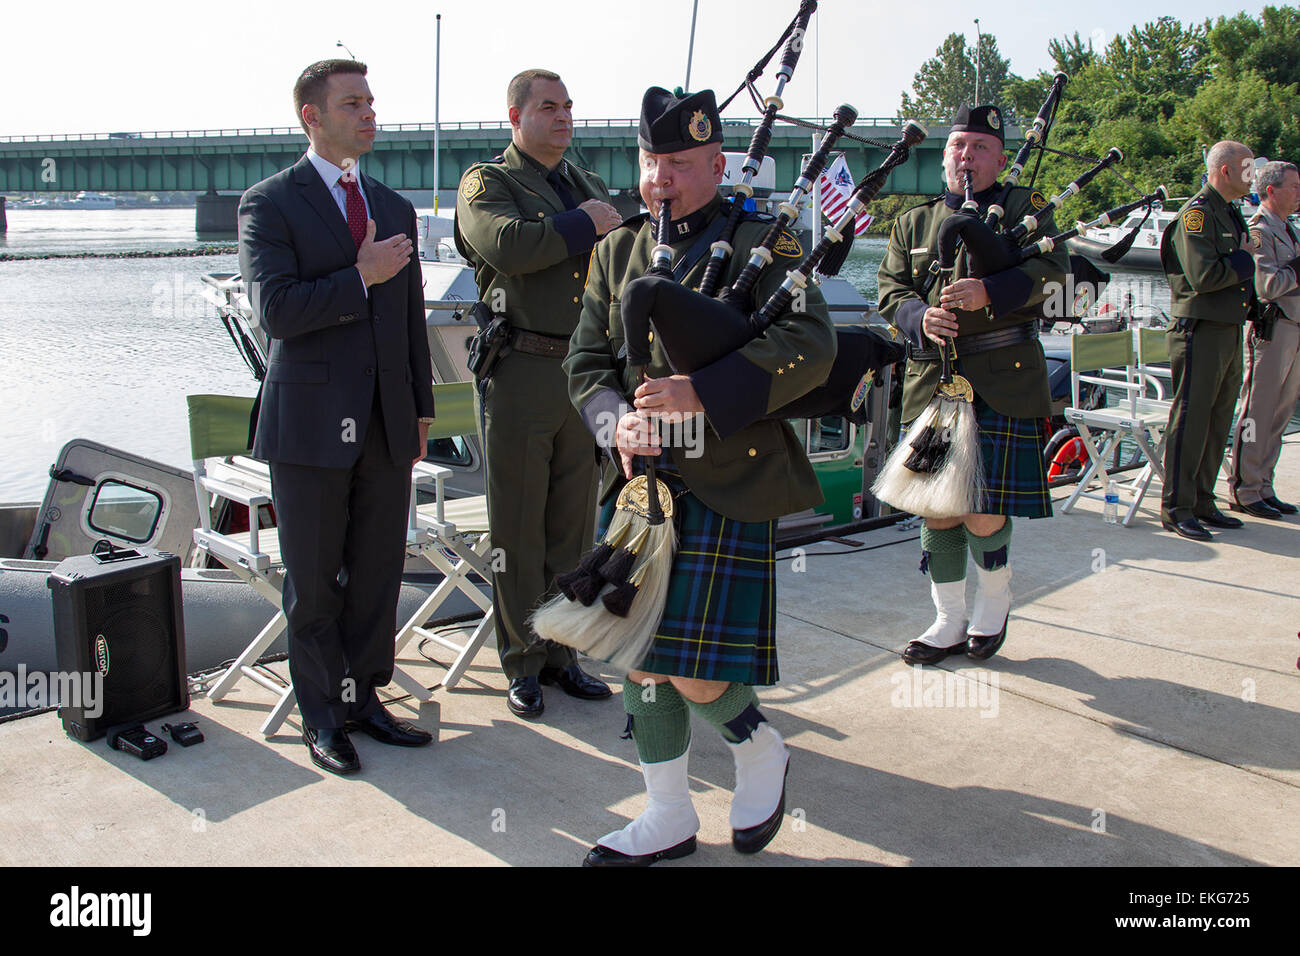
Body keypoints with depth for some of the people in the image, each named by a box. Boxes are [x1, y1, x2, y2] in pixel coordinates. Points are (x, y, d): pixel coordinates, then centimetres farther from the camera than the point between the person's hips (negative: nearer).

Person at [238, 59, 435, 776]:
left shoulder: (395, 208, 14)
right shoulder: (269, 204, -3)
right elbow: (275, 309, -17)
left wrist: (421, 409, 15)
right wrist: (360, 277, -15)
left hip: (385, 425, 5)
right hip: (311, 425, -5)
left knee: (378, 574, 10)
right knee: (313, 582, 7)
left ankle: (363, 698, 26)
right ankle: (323, 716, 22)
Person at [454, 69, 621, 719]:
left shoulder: (590, 187, 20)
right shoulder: (487, 182, 0)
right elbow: (506, 246, -21)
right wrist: (581, 226, -11)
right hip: (521, 373, -5)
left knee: (573, 525, 11)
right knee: (518, 529, 2)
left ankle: (561, 654, 23)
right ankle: (522, 665, 14)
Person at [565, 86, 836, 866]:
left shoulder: (764, 243, -1)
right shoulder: (617, 252, 13)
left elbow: (809, 347, -13)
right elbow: (586, 360, 11)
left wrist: (704, 392, -23)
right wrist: (616, 420, -11)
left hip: (728, 487, -5)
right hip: (638, 482, 6)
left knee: (696, 670, -7)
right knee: (640, 654, 10)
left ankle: (761, 751, 26)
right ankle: (670, 817, 27)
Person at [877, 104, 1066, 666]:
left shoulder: (1026, 208, 8)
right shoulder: (913, 223, 18)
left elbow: (1050, 271, -7)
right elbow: (891, 288, 8)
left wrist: (989, 292, -25)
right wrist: (921, 316, -14)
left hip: (1002, 383, -3)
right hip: (932, 382, 4)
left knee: (985, 512, -4)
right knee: (936, 507, 6)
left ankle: (993, 606, 23)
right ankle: (949, 623, 21)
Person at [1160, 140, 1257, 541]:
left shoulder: (1230, 214, 19)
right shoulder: (1196, 213, -11)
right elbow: (1203, 276, -22)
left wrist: (1244, 255, 4)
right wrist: (1246, 261, -8)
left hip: (1229, 333, 9)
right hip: (1201, 331, -9)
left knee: (1217, 422, 12)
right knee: (1190, 421, -5)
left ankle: (1202, 503, 20)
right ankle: (1176, 508, 1)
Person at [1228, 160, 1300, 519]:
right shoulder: (1258, 231, -11)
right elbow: (1267, 286, -21)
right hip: (1271, 330, -9)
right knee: (1258, 414, -5)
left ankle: (1262, 487, 17)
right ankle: (1244, 491, 1)